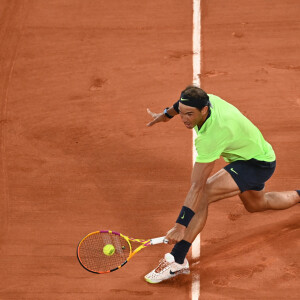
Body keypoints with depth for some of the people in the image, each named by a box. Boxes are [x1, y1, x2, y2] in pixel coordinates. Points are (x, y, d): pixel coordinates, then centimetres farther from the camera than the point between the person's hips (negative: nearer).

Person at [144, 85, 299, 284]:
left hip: (259, 165, -10)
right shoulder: (204, 100, -18)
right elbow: (185, 102, 12)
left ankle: (177, 260, -28)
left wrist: (180, 226, -40)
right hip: (251, 154, 10)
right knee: (256, 205, 35)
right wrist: (167, 114, 25)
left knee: (202, 194, -28)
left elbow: (197, 187, -40)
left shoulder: (211, 136, -39)